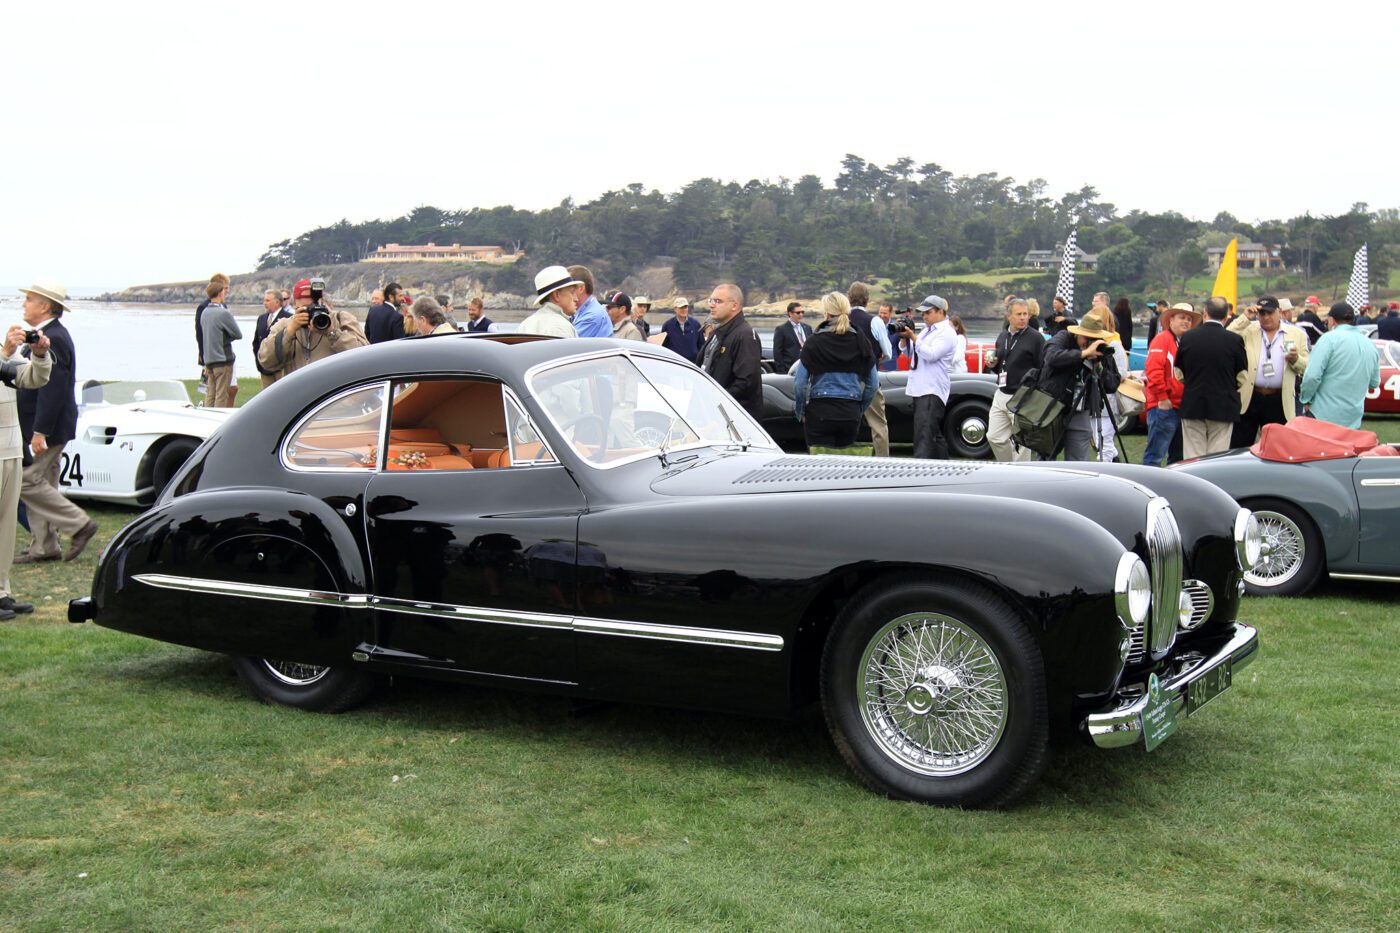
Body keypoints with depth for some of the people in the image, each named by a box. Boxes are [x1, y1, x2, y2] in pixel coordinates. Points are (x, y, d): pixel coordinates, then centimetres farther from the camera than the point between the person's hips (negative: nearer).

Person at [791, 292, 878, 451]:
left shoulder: (814, 342, -5)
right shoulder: (861, 343, 4)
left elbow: (799, 383, -5)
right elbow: (873, 384, 8)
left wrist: (800, 413, 6)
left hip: (819, 413, -3)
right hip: (851, 414, 3)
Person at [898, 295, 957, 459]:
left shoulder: (947, 333, -8)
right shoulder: (927, 330, 20)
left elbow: (931, 354, -21)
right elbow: (910, 353, 24)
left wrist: (913, 337, -20)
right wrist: (905, 338, 5)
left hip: (932, 391, -10)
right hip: (920, 389, 10)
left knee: (924, 435, -18)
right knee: (934, 433, 15)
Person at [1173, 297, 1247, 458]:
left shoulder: (1187, 337, -3)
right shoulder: (1235, 340, -8)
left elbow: (1178, 372, 7)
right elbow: (1242, 376, 1)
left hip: (1192, 405, 1)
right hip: (1223, 407, -1)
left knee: (1192, 457, 6)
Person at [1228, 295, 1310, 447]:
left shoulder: (1297, 334, 8)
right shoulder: (1248, 330, 7)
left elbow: (1306, 367, 8)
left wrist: (1295, 360, -14)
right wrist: (1245, 317, -8)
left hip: (1279, 401, 1)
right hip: (1248, 398, -1)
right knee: (1238, 448, 2)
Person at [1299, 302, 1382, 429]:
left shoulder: (1329, 339, -11)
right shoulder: (1370, 344, 10)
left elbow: (1312, 375, -18)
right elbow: (1374, 383, 18)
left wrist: (1306, 399, -4)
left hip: (1323, 415, -6)